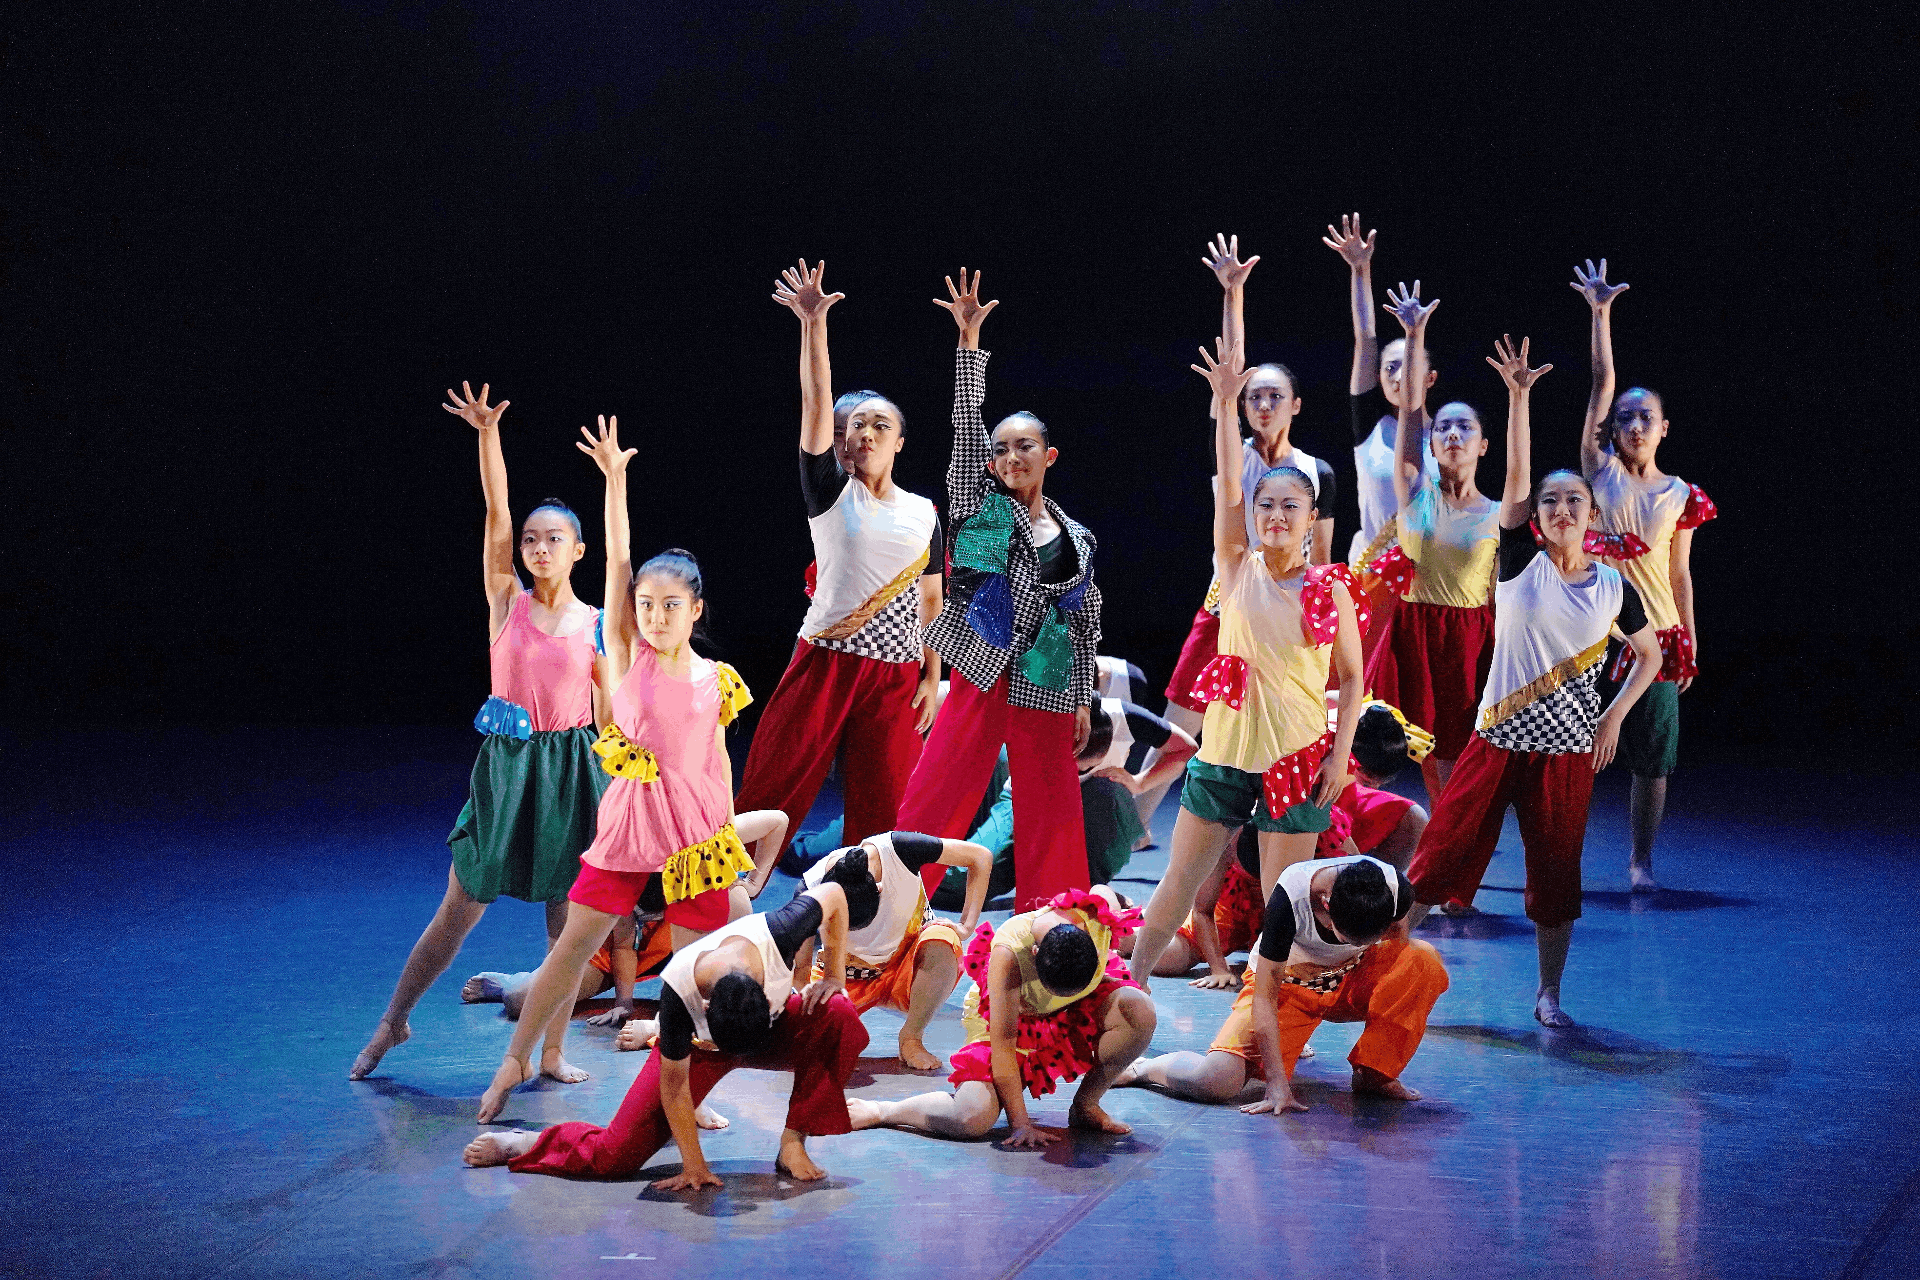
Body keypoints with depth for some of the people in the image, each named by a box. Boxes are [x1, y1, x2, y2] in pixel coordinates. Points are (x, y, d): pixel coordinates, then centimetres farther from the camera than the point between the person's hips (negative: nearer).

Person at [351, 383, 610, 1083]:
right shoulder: (506, 601, 0)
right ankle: (393, 1023, 23)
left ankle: (552, 1051, 17)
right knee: (458, 911, 6)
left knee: (568, 919, 4)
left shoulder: (596, 624, 1)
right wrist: (488, 435, -21)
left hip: (571, 770, 1)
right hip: (505, 765, 0)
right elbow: (496, 514, -11)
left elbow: (610, 715, 5)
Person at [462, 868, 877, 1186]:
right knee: (614, 1156, -14)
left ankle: (792, 1144, -18)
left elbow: (834, 895, -16)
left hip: (775, 1030, 2)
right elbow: (674, 1083, -25)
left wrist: (833, 977, -17)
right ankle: (524, 1144, 17)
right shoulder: (678, 988, -39)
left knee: (839, 1015, -31)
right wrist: (694, 1166, -19)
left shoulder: (776, 935, -39)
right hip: (697, 1043, -2)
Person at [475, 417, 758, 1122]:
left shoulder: (716, 680, 3)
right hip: (628, 816, -1)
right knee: (574, 943, 1)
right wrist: (614, 480, -13)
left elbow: (718, 758, 11)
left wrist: (726, 830, 9)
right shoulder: (628, 654, -1)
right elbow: (617, 562, -7)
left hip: (696, 824, 1)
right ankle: (515, 1061, 13)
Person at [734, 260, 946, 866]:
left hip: (898, 676, 3)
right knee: (770, 794, -5)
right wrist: (813, 323, -18)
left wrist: (931, 679, 7)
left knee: (882, 813, 4)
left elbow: (931, 602, 14)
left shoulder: (923, 514, 12)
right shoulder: (831, 492, 3)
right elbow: (816, 405, -8)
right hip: (825, 664, -3)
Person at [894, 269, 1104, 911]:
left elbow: (1085, 623, 15)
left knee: (1051, 814, 5)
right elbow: (966, 421, -5)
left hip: (1048, 688, 3)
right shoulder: (982, 507, 4)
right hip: (982, 676, -2)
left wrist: (1083, 699, 12)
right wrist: (969, 340, -13)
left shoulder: (1076, 539, 10)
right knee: (935, 798, -8)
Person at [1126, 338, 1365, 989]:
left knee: (1283, 897, 4)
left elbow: (1353, 677, 3)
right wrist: (1226, 403, -22)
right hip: (1227, 746, 1)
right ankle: (1132, 983, 20)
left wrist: (1341, 752, -6)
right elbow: (1226, 484, -11)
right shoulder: (1237, 568, 0)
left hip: (1299, 755, -1)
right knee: (1180, 880, 8)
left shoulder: (1331, 588, -2)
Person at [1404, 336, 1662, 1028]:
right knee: (1444, 849, -2)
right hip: (1499, 739, -1)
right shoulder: (1521, 562, -2)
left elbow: (1650, 653, 16)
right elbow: (1515, 475, -11)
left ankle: (1548, 994, 18)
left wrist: (1615, 715, 3)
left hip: (1568, 749, 1)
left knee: (1555, 870, 6)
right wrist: (1519, 397, -19)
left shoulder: (1613, 586, 2)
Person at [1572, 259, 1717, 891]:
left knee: (1651, 755, 3)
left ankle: (1641, 861, 13)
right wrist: (1600, 313, -11)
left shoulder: (1681, 495, 6)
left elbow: (1680, 575, 11)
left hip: (1655, 631, 1)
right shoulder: (1600, 470, 3)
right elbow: (1601, 383, -4)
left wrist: (1690, 646, 9)